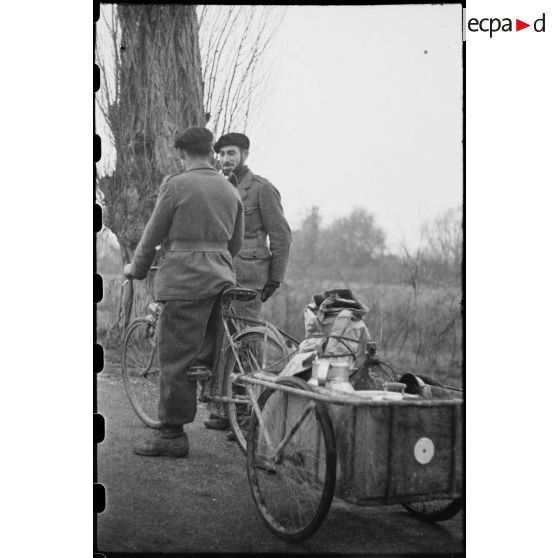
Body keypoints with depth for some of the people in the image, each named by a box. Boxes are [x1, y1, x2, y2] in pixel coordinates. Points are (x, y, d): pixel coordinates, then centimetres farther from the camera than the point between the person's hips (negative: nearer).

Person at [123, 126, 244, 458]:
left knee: (177, 358, -2)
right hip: (222, 278, 7)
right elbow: (237, 241, 18)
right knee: (212, 353, 13)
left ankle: (172, 435, 3)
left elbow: (153, 235, -1)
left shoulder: (175, 185, -6)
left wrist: (137, 268, 14)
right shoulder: (230, 189, 12)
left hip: (185, 279, -7)